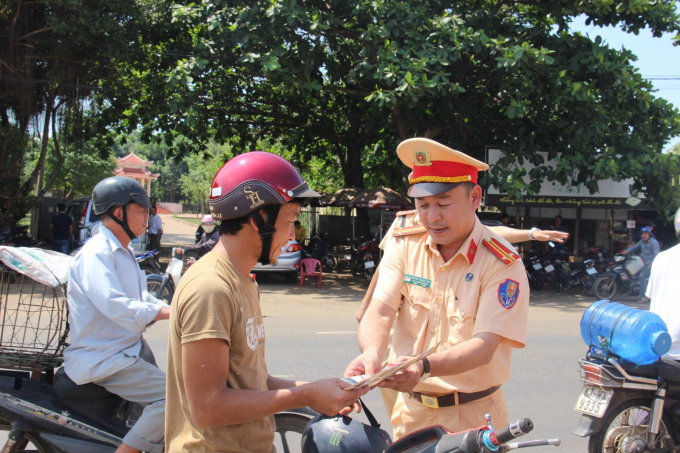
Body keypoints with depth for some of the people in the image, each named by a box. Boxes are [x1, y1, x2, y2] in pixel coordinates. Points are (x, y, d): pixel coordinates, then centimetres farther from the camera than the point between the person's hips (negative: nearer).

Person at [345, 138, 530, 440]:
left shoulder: (502, 264, -14)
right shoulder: (403, 246, -2)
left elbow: (484, 345, -22)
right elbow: (379, 312, -12)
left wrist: (424, 367, -40)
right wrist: (371, 353, -35)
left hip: (472, 416, -3)